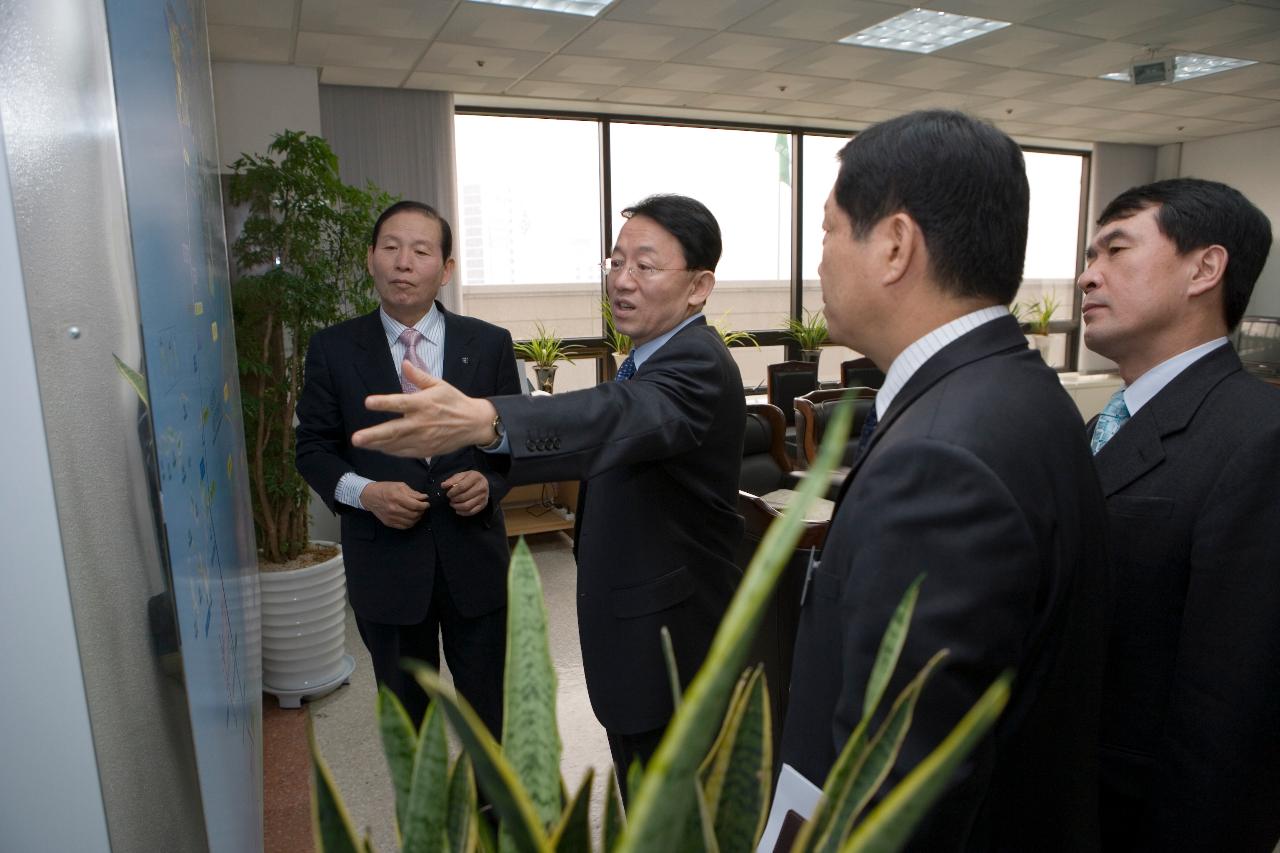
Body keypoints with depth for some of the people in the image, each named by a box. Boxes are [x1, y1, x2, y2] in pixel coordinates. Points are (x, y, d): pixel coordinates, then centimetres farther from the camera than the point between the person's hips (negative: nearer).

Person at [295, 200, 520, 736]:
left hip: (474, 557, 0)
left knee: (490, 706, 16)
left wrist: (489, 481, -15)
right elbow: (313, 448, 3)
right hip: (385, 564, 0)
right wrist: (362, 491, -16)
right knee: (406, 712, 19)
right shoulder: (333, 349, -2)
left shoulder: (489, 344, -1)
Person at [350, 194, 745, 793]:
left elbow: (623, 418, -48)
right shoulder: (654, 357, 8)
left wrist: (482, 420, -62)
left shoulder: (698, 365, -25)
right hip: (632, 629, 9)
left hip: (669, 639, -9)